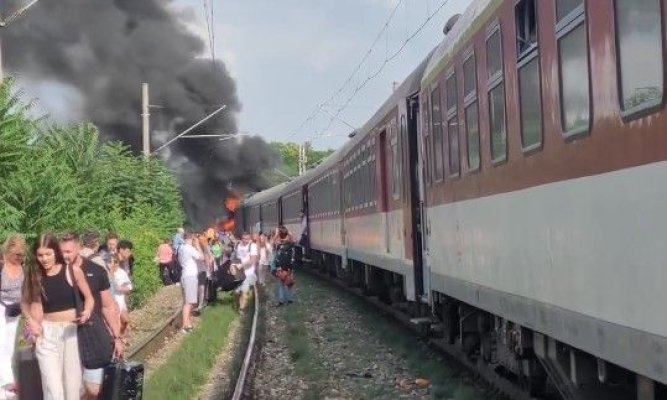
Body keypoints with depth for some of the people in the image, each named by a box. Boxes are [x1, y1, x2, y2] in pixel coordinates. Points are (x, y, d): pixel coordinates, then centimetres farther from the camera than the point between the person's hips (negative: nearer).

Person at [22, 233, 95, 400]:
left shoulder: (73, 270, -7)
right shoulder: (34, 274, 0)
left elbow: (89, 297, 0)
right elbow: (25, 302, 12)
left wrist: (87, 312, -20)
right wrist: (31, 320, -5)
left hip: (72, 331, -1)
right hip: (47, 333, 1)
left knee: (73, 382, 6)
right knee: (52, 387, -7)